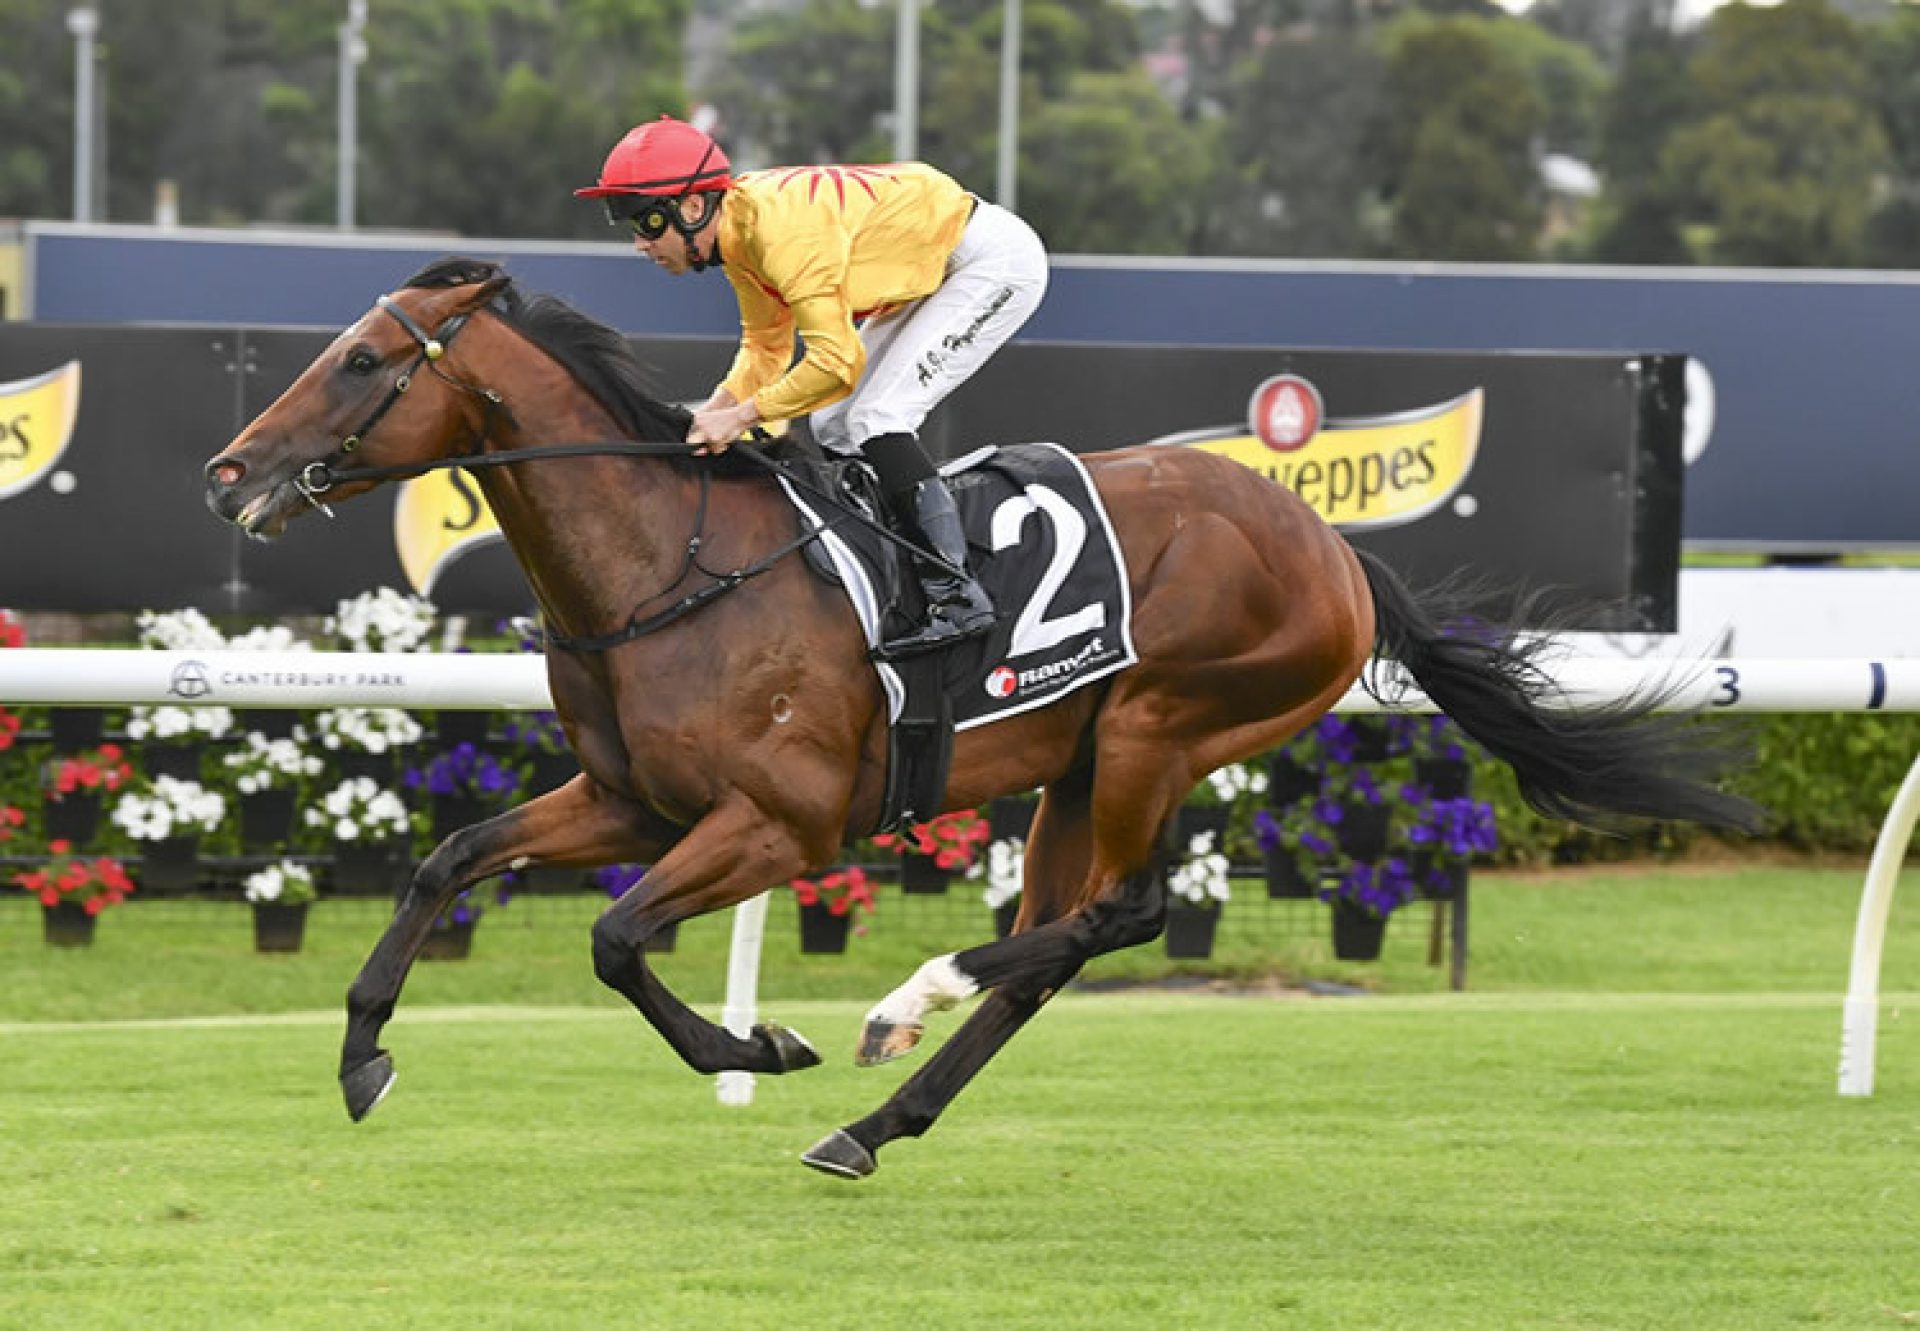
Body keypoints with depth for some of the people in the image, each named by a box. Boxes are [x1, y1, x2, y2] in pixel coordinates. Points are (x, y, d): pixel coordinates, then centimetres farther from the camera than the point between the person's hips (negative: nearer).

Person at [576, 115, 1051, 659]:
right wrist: (714, 411, -8)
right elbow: (766, 347, 8)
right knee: (833, 425, 10)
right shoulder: (740, 229, -2)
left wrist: (741, 416, -28)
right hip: (937, 271, 10)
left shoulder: (782, 228, -31)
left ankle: (958, 595, -18)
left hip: (997, 261, -10)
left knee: (876, 420, -18)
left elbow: (837, 360, -33)